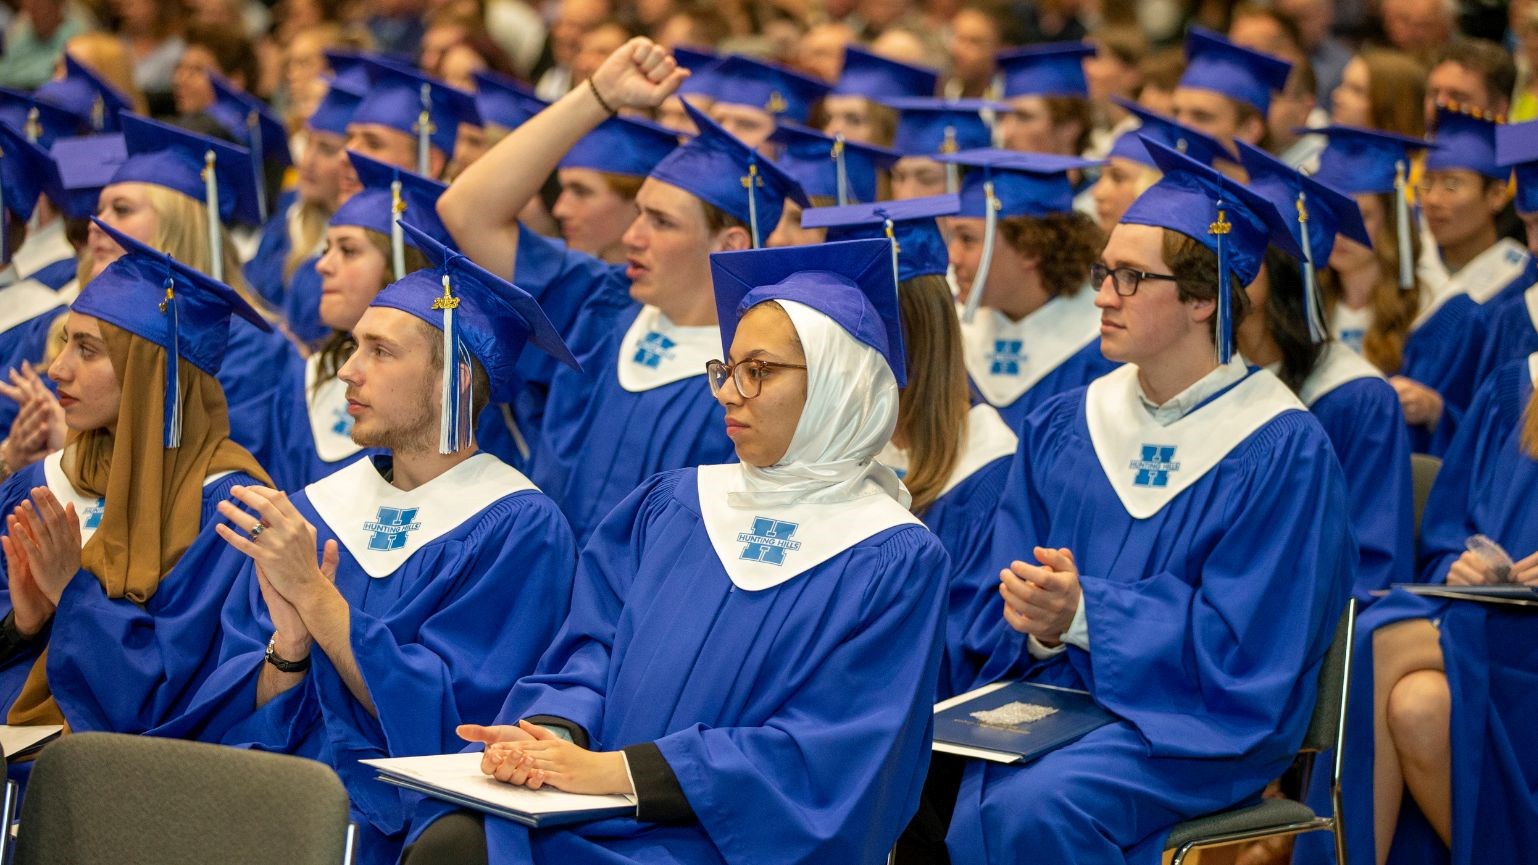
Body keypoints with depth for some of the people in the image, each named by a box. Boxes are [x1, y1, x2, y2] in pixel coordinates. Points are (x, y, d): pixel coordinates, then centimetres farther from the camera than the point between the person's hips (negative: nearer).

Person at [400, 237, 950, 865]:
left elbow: (828, 754, -11)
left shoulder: (895, 562, -3)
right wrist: (553, 731, -14)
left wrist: (619, 769, -18)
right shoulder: (668, 506, 15)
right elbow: (594, 647, 10)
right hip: (592, 804, 5)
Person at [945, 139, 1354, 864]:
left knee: (1034, 807, -32)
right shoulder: (1060, 430, 10)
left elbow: (1242, 646, -13)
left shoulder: (1282, 451, -7)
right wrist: (1039, 627, -14)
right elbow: (1002, 612, 9)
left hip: (1201, 722, -4)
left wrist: (1084, 613, -21)